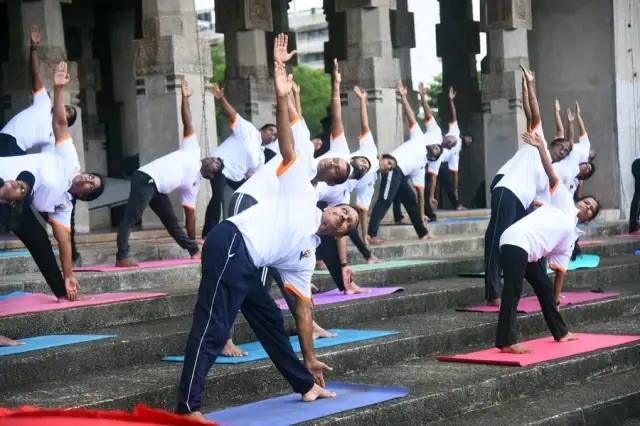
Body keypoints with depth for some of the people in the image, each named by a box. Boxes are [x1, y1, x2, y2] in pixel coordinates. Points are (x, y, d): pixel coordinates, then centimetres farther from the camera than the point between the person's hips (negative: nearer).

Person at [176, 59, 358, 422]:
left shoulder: (305, 255, 26)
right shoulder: (301, 190, 12)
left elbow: (303, 307, 27)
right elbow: (288, 147, 3)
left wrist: (310, 359, 26)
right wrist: (282, 99, -10)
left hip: (248, 266, 9)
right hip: (231, 246, -9)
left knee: (271, 320, 16)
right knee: (213, 328, -14)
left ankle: (306, 385, 31)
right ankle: (188, 407, -18)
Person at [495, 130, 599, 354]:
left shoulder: (571, 236, 27)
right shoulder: (564, 203, 12)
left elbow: (560, 269, 26)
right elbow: (553, 177, 1)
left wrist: (557, 299, 22)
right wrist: (541, 147, -11)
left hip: (528, 254, 8)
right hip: (516, 242, -8)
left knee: (545, 287, 16)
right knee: (513, 292, -15)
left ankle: (560, 333, 33)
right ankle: (506, 342, -20)